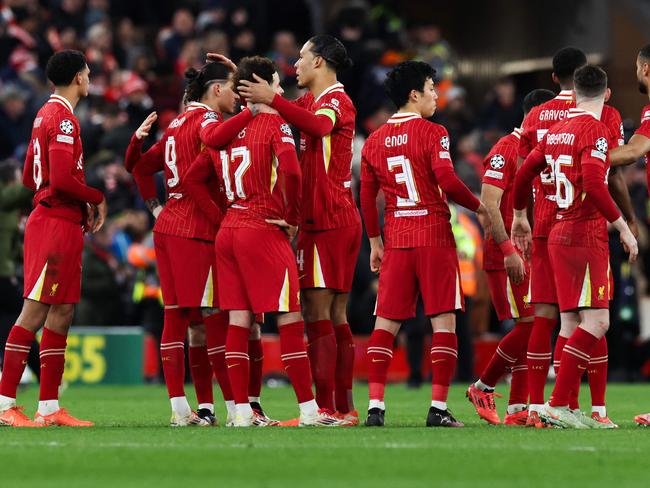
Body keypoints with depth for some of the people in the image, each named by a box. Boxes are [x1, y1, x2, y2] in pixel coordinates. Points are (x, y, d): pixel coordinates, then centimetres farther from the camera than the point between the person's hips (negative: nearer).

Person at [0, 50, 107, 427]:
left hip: (48, 220, 10)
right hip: (58, 224, -10)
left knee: (61, 313, 10)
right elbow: (62, 179, -23)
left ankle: (50, 407, 11)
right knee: (34, 312, -9)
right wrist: (96, 198, -6)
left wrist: (81, 204, 14)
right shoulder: (64, 120, -13)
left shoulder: (46, 115, 17)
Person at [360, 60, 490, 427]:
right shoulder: (432, 133, -7)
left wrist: (375, 242, 21)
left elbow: (367, 197, 12)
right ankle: (439, 408, -6)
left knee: (387, 321, 6)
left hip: (396, 241, 5)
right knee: (444, 320, -1)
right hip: (434, 236, -5)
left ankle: (376, 404, 0)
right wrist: (478, 207, -1)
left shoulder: (375, 141, 10)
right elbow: (447, 181, -17)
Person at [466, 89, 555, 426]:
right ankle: (482, 388, 3)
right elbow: (489, 204, -17)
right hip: (507, 255, -8)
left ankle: (517, 408, 5)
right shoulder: (506, 149, -10)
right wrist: (509, 250, -22)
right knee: (528, 325, -12)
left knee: (531, 329, 3)